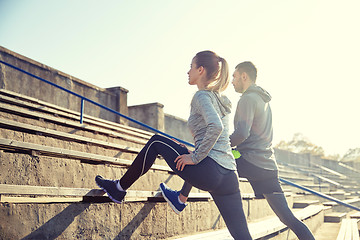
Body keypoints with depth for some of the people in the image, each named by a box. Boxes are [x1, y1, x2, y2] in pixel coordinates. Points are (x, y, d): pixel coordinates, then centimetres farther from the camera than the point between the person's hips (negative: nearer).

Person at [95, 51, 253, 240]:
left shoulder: (202, 95, -4)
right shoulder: (219, 99, 22)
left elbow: (215, 127, -23)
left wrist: (195, 157, -15)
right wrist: (194, 152, 23)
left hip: (210, 172, -8)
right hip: (230, 177, 8)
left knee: (156, 142, 9)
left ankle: (119, 189, 19)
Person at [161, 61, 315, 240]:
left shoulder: (248, 98, -7)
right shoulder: (264, 101, 22)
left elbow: (242, 133, -20)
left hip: (250, 163, -8)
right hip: (268, 166, 9)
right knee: (288, 217, 7)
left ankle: (181, 198, 15)